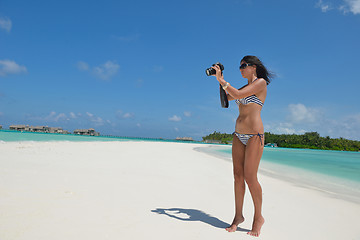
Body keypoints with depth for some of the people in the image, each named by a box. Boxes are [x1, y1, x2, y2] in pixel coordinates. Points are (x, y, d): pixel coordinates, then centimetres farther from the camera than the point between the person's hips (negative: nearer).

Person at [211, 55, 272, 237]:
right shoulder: (245, 87, 19)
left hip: (254, 135, -7)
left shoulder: (261, 82, -4)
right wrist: (220, 80, 15)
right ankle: (238, 216, 16)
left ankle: (258, 217, 11)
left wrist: (221, 79, -8)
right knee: (238, 176, 6)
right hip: (239, 134, 8)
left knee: (250, 177, -7)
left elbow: (238, 95, -16)